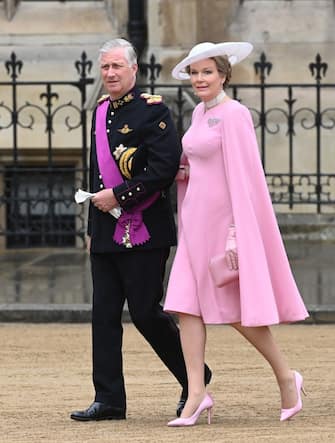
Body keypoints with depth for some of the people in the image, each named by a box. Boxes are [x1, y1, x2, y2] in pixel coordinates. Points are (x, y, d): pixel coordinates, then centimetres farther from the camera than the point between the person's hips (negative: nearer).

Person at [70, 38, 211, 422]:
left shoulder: (152, 110, -9)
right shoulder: (101, 111, 14)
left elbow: (165, 168, -17)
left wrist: (117, 195, -18)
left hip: (143, 229, -7)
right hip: (106, 230, 7)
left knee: (145, 312, -4)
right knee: (104, 315, 3)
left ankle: (195, 379, 16)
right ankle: (109, 400, 5)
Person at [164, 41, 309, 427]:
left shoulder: (234, 115, -13)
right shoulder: (200, 112, 13)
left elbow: (242, 177, -17)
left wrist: (235, 235, -21)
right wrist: (179, 169, 5)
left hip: (225, 219, -8)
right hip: (197, 220, 8)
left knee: (237, 311, -2)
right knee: (187, 305, -3)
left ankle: (285, 376, 16)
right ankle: (197, 393, -5)